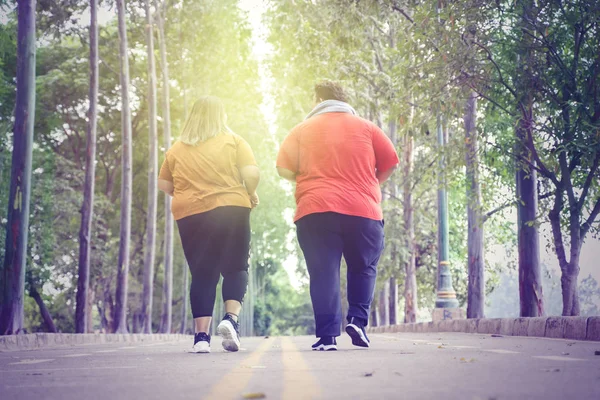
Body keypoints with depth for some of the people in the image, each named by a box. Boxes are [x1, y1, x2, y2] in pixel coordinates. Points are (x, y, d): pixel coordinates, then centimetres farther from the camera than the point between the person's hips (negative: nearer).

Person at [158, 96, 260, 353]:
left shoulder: (177, 149, 10)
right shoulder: (233, 141, 3)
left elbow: (164, 184, 13)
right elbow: (251, 174, -8)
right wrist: (251, 195, 9)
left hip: (189, 216, 2)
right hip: (230, 211, -2)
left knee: (202, 275, 7)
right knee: (235, 268, 9)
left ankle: (202, 335, 3)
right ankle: (231, 318, -13)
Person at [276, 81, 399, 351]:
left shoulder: (302, 130, 10)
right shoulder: (365, 127, 10)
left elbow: (284, 169, 5)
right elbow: (390, 164, 9)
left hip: (314, 210, 0)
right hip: (363, 210, 1)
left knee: (323, 273, 0)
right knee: (363, 268, 17)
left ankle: (327, 335, -5)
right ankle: (357, 319, 2)